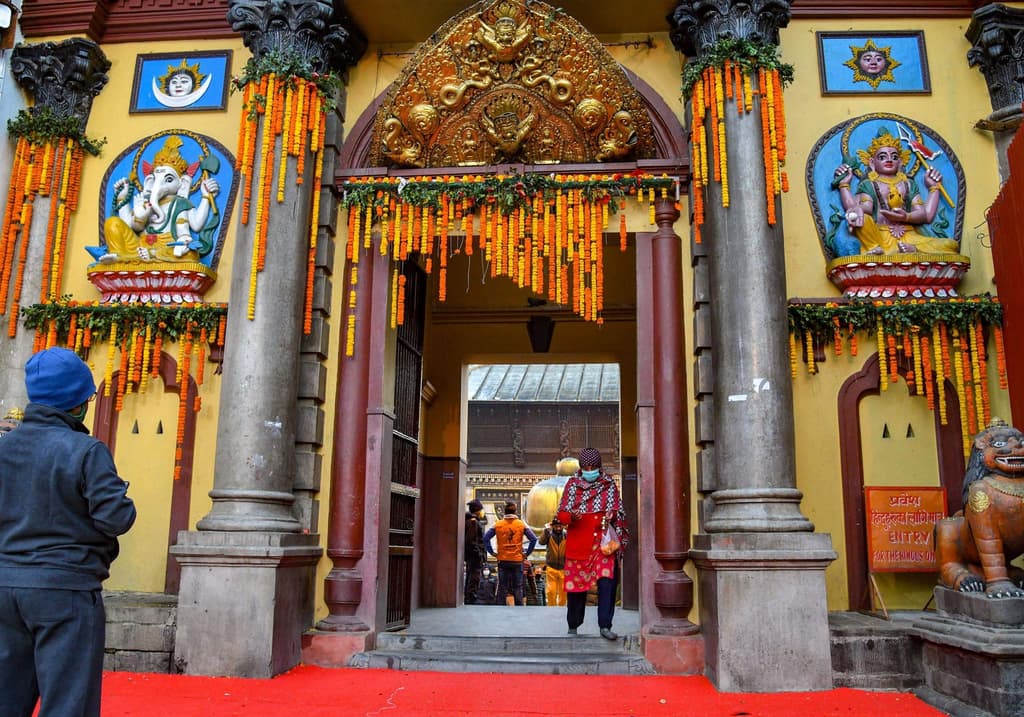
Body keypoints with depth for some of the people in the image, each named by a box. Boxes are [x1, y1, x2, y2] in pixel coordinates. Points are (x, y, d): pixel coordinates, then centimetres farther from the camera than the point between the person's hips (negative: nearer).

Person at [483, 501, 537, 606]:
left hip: (502, 560, 0)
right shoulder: (522, 524, -1)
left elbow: (486, 538, -6)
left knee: (503, 587, 6)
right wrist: (527, 553, -1)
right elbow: (533, 539, -7)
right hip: (517, 560, 0)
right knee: (517, 587, 8)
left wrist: (492, 552, 0)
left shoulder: (498, 525, 0)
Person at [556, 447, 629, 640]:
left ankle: (605, 626, -9)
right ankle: (573, 626, 20)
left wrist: (612, 515, -12)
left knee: (606, 582, -12)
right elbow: (561, 514, 2)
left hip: (603, 541, 0)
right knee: (575, 583, 5)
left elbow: (618, 511, 10)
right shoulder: (572, 484, 6)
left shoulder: (609, 484, 6)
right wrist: (571, 516, -19)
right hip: (577, 542, 0)